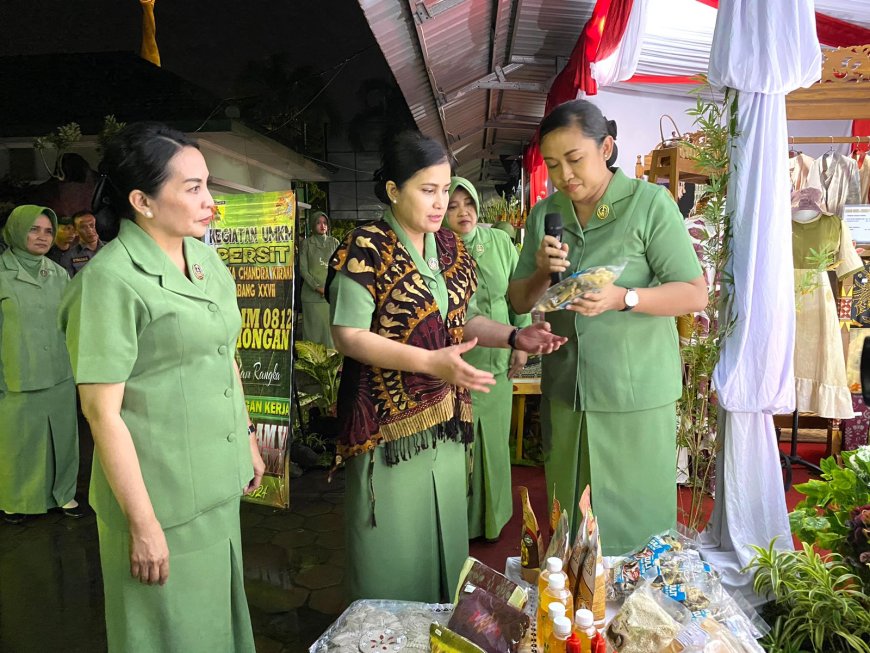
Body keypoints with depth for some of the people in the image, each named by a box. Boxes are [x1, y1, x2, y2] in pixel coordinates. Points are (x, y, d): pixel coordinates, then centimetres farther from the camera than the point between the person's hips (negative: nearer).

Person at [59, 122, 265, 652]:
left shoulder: (206, 258, 4)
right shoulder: (110, 279, -18)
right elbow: (103, 411, -18)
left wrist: (247, 439, 15)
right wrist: (143, 525, -16)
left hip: (219, 484, 6)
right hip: (161, 497, -6)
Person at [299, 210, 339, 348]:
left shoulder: (334, 242, 10)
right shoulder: (306, 243, 4)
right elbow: (303, 269, 0)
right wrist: (318, 287, -11)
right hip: (312, 294, -2)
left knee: (331, 326, 0)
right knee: (314, 328, -2)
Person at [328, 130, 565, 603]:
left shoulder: (450, 248, 8)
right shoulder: (366, 250, -13)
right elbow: (348, 335, -17)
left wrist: (514, 337, -3)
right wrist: (430, 362, -26)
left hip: (446, 421, 7)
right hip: (388, 422, -6)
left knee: (444, 533, 19)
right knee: (393, 548, 7)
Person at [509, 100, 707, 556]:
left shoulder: (649, 203, -6)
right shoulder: (544, 213, 7)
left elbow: (694, 294, -9)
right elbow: (519, 302, 10)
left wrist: (622, 298, -25)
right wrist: (543, 273, -12)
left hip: (635, 394, -4)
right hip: (564, 392, 4)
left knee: (635, 523, 8)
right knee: (570, 521, 16)